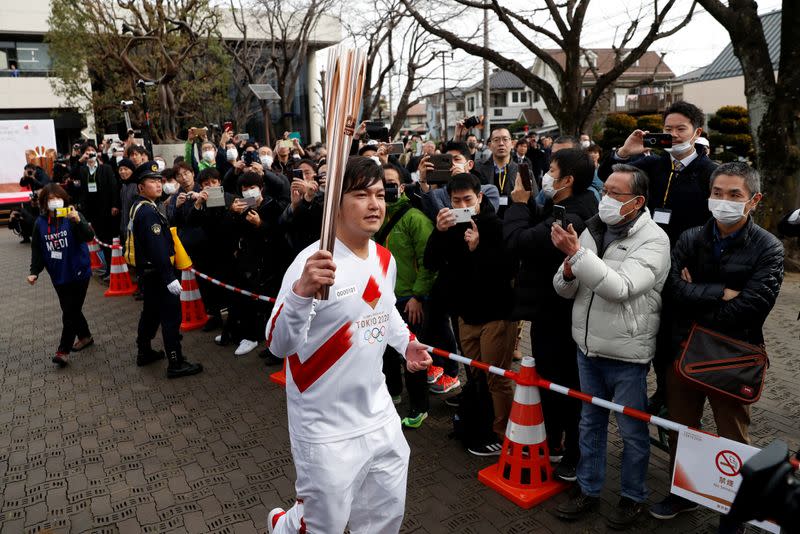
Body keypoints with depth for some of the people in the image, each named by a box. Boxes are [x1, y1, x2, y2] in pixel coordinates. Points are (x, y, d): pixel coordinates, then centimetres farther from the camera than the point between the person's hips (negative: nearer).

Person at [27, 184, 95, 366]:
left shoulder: (73, 216, -11)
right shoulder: (40, 222, 1)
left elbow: (89, 236, -26)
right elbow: (37, 249, 7)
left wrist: (78, 221, -43)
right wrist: (34, 272, -1)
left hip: (78, 273, -5)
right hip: (58, 276, 5)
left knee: (70, 312, -2)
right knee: (70, 310, 17)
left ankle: (63, 350, 7)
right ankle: (85, 336, 37)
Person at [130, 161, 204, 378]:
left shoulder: (139, 207, 12)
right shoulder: (148, 211, -20)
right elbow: (157, 248, -26)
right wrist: (170, 278, -27)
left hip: (146, 272, 11)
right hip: (157, 273, -11)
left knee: (151, 312, 22)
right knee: (171, 316, -6)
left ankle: (144, 352, 35)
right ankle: (176, 364, -1)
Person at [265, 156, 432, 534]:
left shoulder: (386, 260, 3)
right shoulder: (313, 263, -22)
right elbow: (279, 345, -30)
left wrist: (407, 343, 7)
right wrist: (302, 291, -47)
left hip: (379, 415, 7)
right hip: (326, 428, -7)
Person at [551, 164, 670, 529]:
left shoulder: (653, 240, -14)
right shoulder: (592, 231, 3)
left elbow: (620, 288, -29)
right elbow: (565, 290, 4)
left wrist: (577, 254, -31)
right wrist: (568, 270, -18)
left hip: (626, 355, -5)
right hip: (588, 347, 6)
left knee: (632, 430, 11)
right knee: (590, 421, 19)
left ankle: (633, 496, 32)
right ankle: (588, 488, 36)